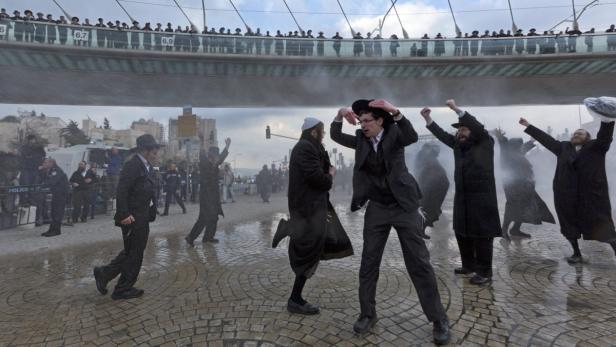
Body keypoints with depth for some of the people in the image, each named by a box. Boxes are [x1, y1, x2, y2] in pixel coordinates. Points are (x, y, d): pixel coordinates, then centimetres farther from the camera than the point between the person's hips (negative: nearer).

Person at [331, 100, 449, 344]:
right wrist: (340, 114, -13)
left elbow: (412, 136, -24)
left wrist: (395, 111, -37)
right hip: (376, 208, 3)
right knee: (368, 263, 6)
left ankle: (439, 319, 17)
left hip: (403, 206, -3)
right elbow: (336, 136, 4)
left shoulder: (394, 134, -4)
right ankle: (368, 314, 22)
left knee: (420, 264, 2)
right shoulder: (361, 140, 5)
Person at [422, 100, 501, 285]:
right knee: (462, 232, 12)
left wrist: (457, 109, -24)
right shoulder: (459, 144, 12)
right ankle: (469, 265, 27)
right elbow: (442, 134, 8)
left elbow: (477, 126, -18)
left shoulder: (485, 143, -3)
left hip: (482, 197, -6)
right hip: (462, 197, 6)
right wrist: (427, 119, -2)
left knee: (482, 235, -1)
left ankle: (485, 272, 9)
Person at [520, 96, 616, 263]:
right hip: (567, 196, 4)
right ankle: (577, 254, 26)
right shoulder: (564, 148, 15)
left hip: (592, 196, -4)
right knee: (570, 226, 11)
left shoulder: (595, 147, 6)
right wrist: (528, 126, 23)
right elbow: (546, 138, 20)